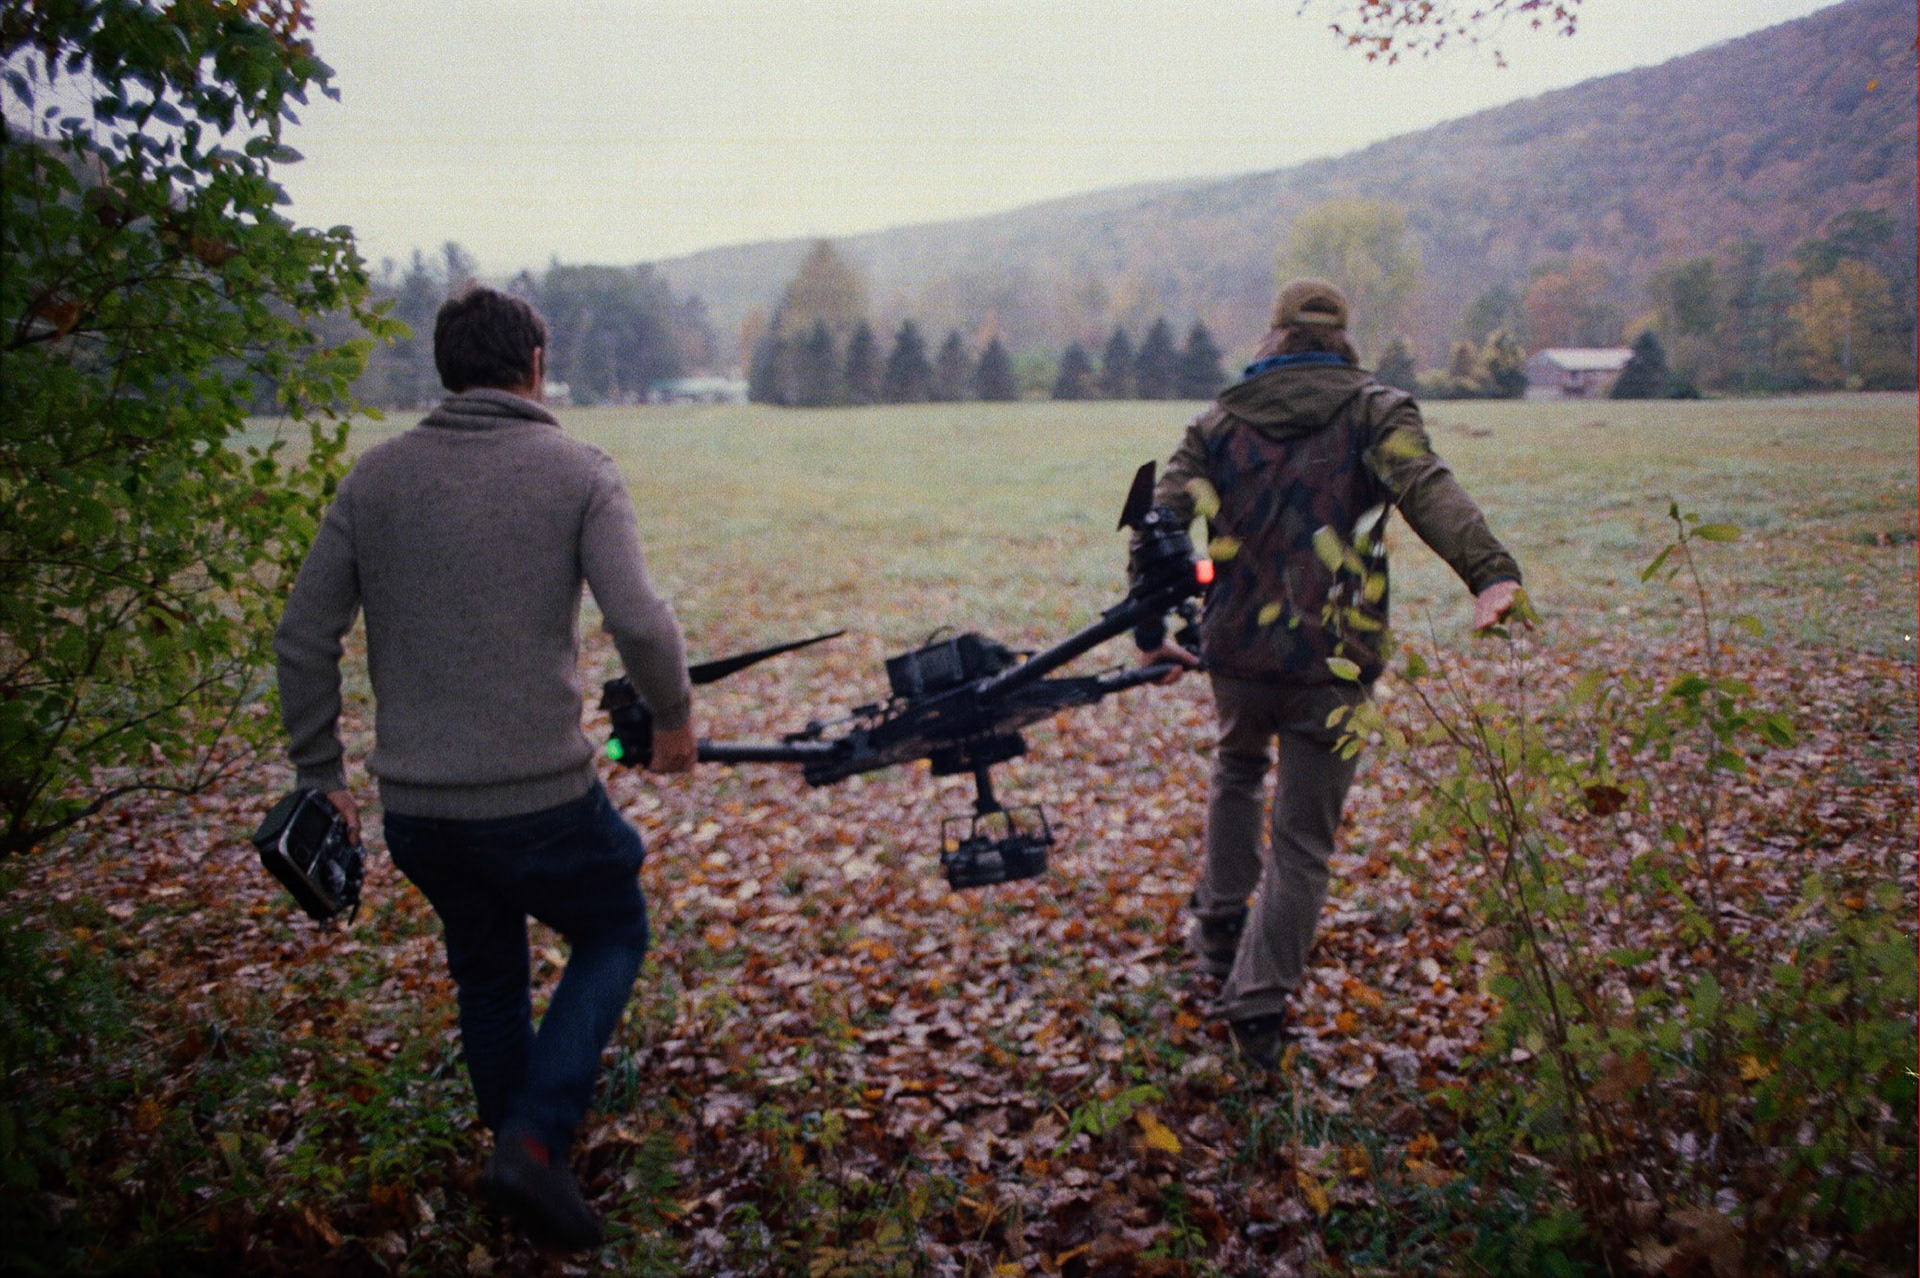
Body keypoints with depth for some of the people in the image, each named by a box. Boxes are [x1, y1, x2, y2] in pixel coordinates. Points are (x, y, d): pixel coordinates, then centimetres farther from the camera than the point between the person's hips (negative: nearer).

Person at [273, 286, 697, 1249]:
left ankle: (519, 1141, 38)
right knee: (613, 935, 21)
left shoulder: (376, 476, 6)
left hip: (412, 809, 4)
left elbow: (302, 639, 5)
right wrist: (674, 717, 1)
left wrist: (320, 774, 14)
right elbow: (640, 622, -18)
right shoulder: (576, 471, -5)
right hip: (538, 798, -4)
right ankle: (535, 1140, 6)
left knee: (485, 972, 26)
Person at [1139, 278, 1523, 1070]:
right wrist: (1490, 572, -32)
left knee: (1237, 773, 33)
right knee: (1301, 842, 6)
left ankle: (1221, 924, 36)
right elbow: (1427, 491, -19)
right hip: (1333, 666, -3)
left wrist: (1150, 629, 7)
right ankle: (1258, 1005, 3)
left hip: (1236, 652, 3)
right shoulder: (1375, 413, 0)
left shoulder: (1219, 422, 9)